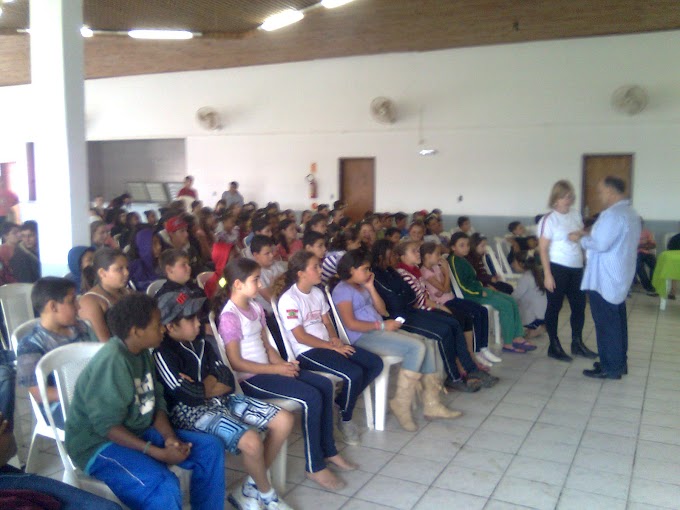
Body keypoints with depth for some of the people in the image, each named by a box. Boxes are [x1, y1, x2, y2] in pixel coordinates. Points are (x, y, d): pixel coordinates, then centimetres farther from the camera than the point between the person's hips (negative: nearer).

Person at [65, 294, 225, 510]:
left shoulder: (142, 352, 2)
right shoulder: (112, 361, -25)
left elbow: (156, 401, 7)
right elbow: (107, 426, -26)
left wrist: (170, 437, -11)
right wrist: (159, 453, -25)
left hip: (139, 432, 9)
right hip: (99, 443, -9)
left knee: (210, 447, 1)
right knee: (164, 486, -33)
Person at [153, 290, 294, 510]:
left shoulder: (199, 342, 11)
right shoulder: (163, 354, -13)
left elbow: (228, 382, 7)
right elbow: (190, 397, -20)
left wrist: (203, 387, -11)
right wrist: (212, 386, -2)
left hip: (220, 401, 9)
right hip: (189, 411, -8)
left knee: (284, 421, -1)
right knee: (252, 442, -31)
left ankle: (249, 489, 9)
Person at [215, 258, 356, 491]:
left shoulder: (255, 307, 10)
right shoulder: (229, 316, -16)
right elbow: (235, 362, -19)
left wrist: (282, 363, -5)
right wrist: (275, 369, -17)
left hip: (268, 369, 9)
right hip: (250, 379, -9)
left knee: (325, 385, 1)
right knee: (311, 397, -20)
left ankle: (328, 450, 14)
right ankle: (315, 467, -6)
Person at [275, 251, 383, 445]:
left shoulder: (317, 292, 13)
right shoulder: (289, 299, -12)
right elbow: (300, 336, -15)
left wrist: (335, 338, -5)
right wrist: (332, 347, -15)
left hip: (327, 344, 9)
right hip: (307, 352, -8)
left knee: (375, 364, -5)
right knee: (353, 373, -27)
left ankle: (341, 404, 7)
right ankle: (344, 419, 0)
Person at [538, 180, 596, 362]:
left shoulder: (576, 215, 7)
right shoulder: (549, 219, -11)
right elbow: (543, 249, -13)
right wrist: (547, 274, -16)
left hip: (576, 268, 6)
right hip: (557, 268, -6)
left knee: (579, 305, 13)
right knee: (554, 307, 5)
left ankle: (577, 343, 29)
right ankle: (554, 346, 16)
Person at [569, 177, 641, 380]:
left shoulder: (613, 214, -21)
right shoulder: (630, 213, 12)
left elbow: (601, 244, -26)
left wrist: (581, 239, -9)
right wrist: (588, 236, 9)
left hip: (605, 279, -10)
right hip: (619, 277, 10)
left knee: (606, 323, -1)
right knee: (617, 321, 17)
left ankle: (610, 368, 6)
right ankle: (619, 362, 27)